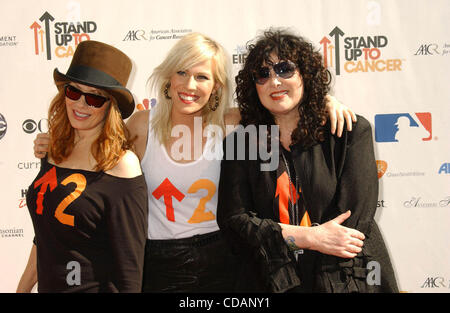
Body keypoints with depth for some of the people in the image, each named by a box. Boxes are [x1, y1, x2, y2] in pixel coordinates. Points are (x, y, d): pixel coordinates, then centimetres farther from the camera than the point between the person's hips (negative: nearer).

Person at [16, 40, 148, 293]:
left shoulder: (122, 165, -18)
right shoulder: (54, 152, 2)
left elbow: (129, 265, -18)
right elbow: (44, 235, 12)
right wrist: (24, 287, 15)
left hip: (96, 286, -6)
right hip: (48, 286, 6)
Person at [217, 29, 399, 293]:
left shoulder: (353, 131, -5)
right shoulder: (239, 144, 0)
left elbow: (355, 217, -11)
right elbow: (233, 219, -8)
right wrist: (311, 237, -17)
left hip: (345, 280, 0)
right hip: (268, 283, 1)